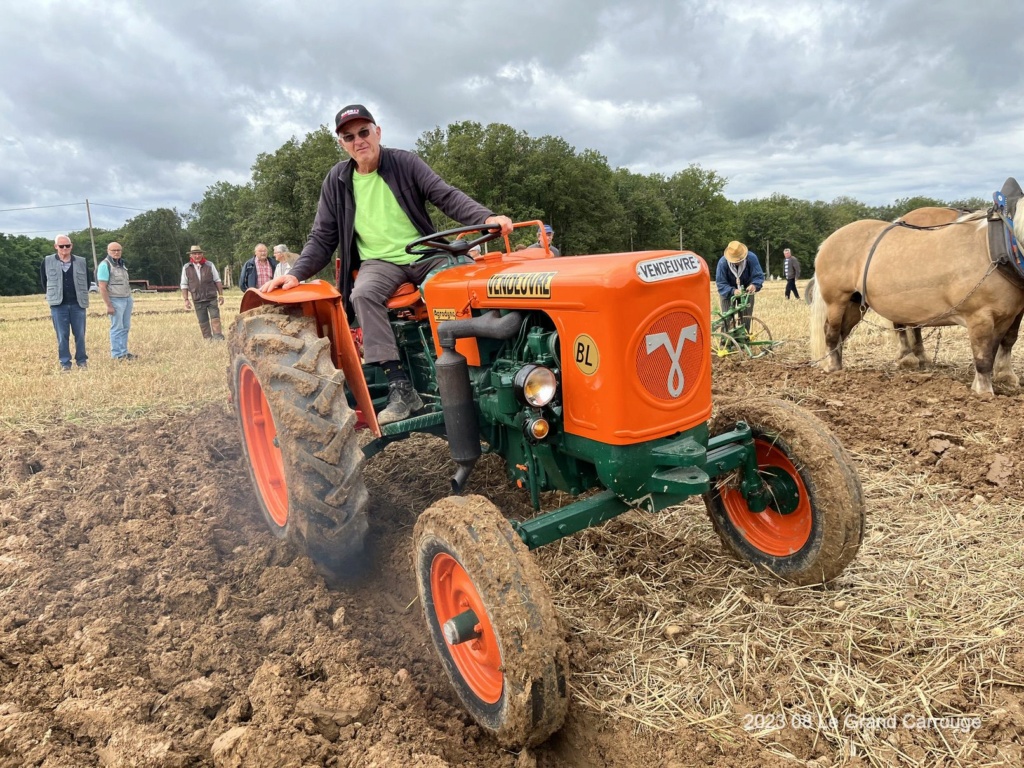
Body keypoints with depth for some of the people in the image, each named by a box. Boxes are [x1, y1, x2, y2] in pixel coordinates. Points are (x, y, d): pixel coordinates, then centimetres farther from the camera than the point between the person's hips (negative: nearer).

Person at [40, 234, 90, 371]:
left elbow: (87, 281, 13)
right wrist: (53, 296, 13)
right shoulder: (47, 262, 3)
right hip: (58, 305, -1)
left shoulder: (81, 262, 4)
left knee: (80, 334, 5)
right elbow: (44, 281, 14)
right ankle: (65, 362, 7)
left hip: (78, 304, 1)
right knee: (62, 335, 1)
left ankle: (82, 360, 16)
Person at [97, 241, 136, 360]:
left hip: (127, 299, 7)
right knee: (117, 328, -3)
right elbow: (102, 288, -14)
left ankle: (124, 352, 16)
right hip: (116, 300, -7)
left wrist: (130, 298, 13)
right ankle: (117, 354, 4)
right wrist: (109, 305, -18)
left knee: (126, 327, 10)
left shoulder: (121, 263, 14)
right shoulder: (105, 265, -10)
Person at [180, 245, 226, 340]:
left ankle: (218, 338, -10)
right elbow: (184, 285, 5)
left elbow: (217, 280, 7)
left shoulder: (209, 265, 3)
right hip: (198, 300, 1)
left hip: (212, 298, -1)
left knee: (215, 318, -10)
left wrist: (221, 295, 3)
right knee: (203, 323, 5)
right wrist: (186, 300, 0)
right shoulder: (186, 268, 2)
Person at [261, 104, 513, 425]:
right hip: (379, 262, 0)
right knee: (363, 294, -34)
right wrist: (297, 272, -11)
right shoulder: (337, 180, 6)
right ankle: (401, 388, -35)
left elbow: (447, 196, -8)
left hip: (425, 255, 0)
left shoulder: (404, 162, 1)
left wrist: (486, 217, -28)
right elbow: (322, 239, 7)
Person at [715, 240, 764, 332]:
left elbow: (759, 276, -24)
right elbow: (720, 283, -27)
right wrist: (732, 291, -45)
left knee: (746, 319, 4)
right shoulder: (722, 262, -29)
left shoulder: (751, 258, -26)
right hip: (728, 292, -2)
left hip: (747, 291, 2)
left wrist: (754, 285, -47)